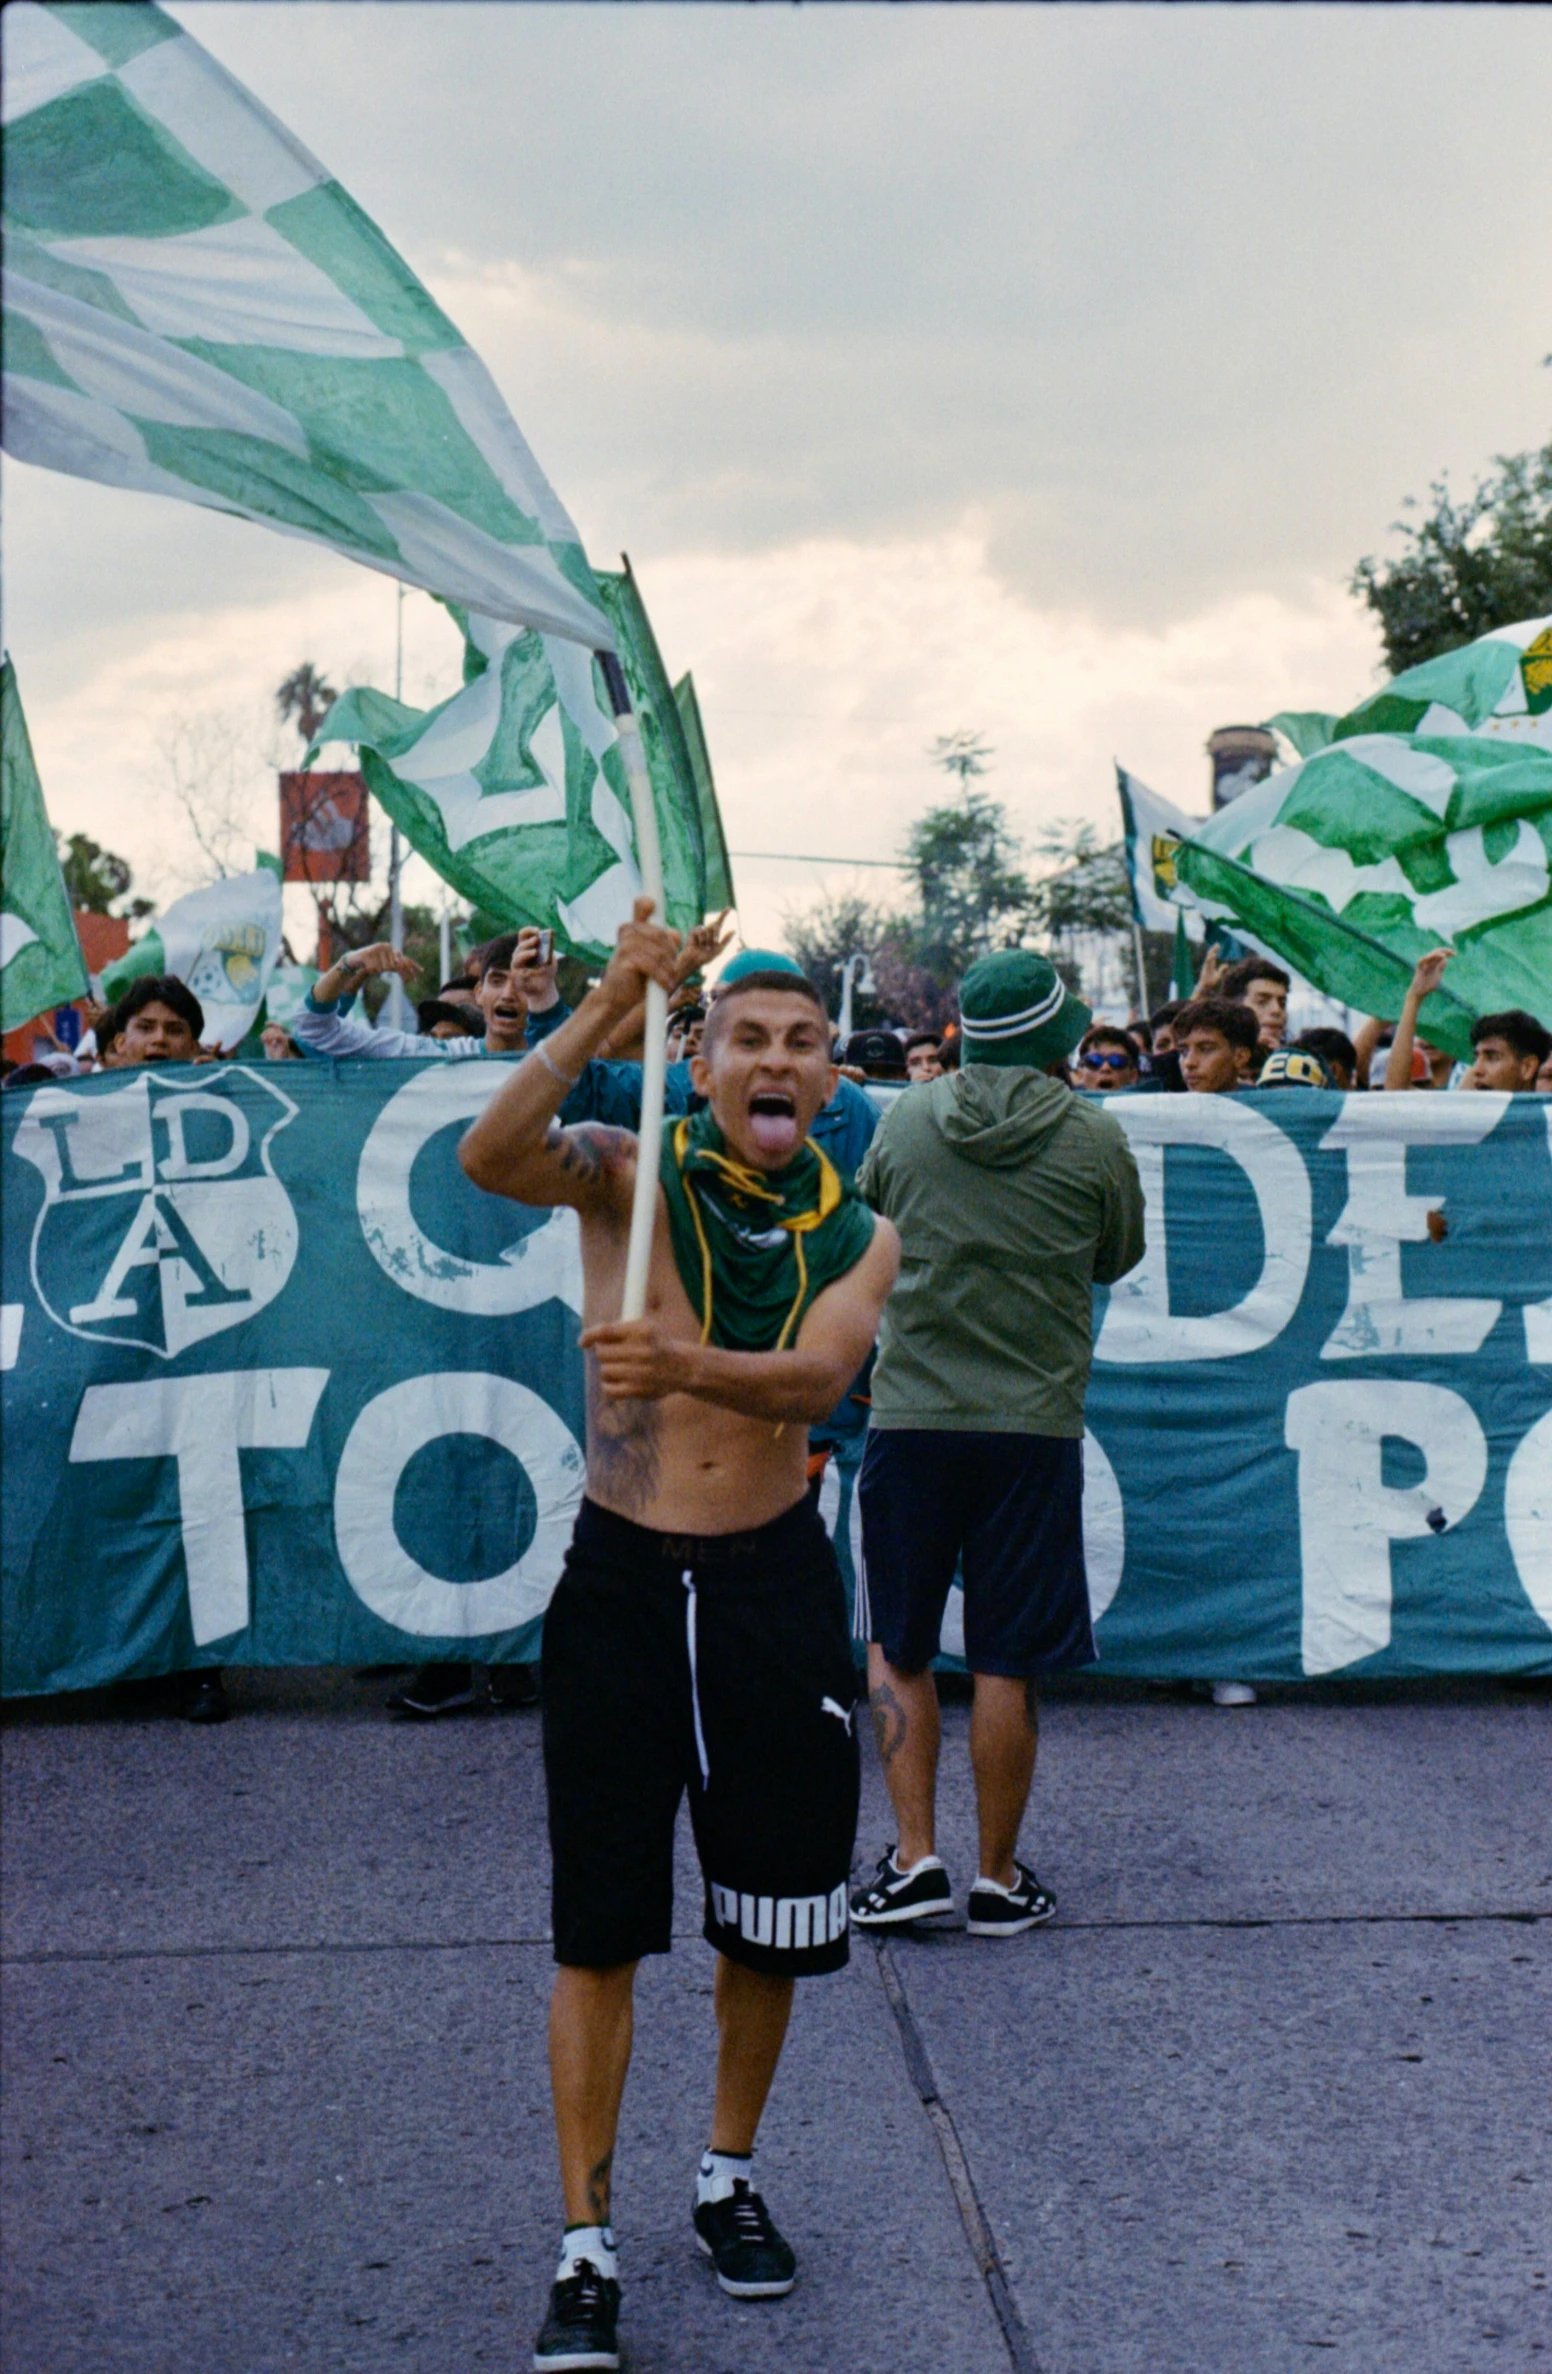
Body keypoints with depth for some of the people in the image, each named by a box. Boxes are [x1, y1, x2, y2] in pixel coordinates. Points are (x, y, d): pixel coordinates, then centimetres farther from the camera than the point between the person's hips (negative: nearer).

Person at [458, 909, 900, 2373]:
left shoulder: (858, 1236, 4)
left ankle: (730, 2178, 34)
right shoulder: (627, 1173, -2)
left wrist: (685, 1364, -35)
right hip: (622, 1578, -2)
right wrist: (607, 1006, -33)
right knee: (599, 1929, 0)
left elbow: (815, 1378, -15)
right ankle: (585, 2248, 9)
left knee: (770, 1916, 12)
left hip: (773, 1584, 3)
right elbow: (491, 1158, -24)